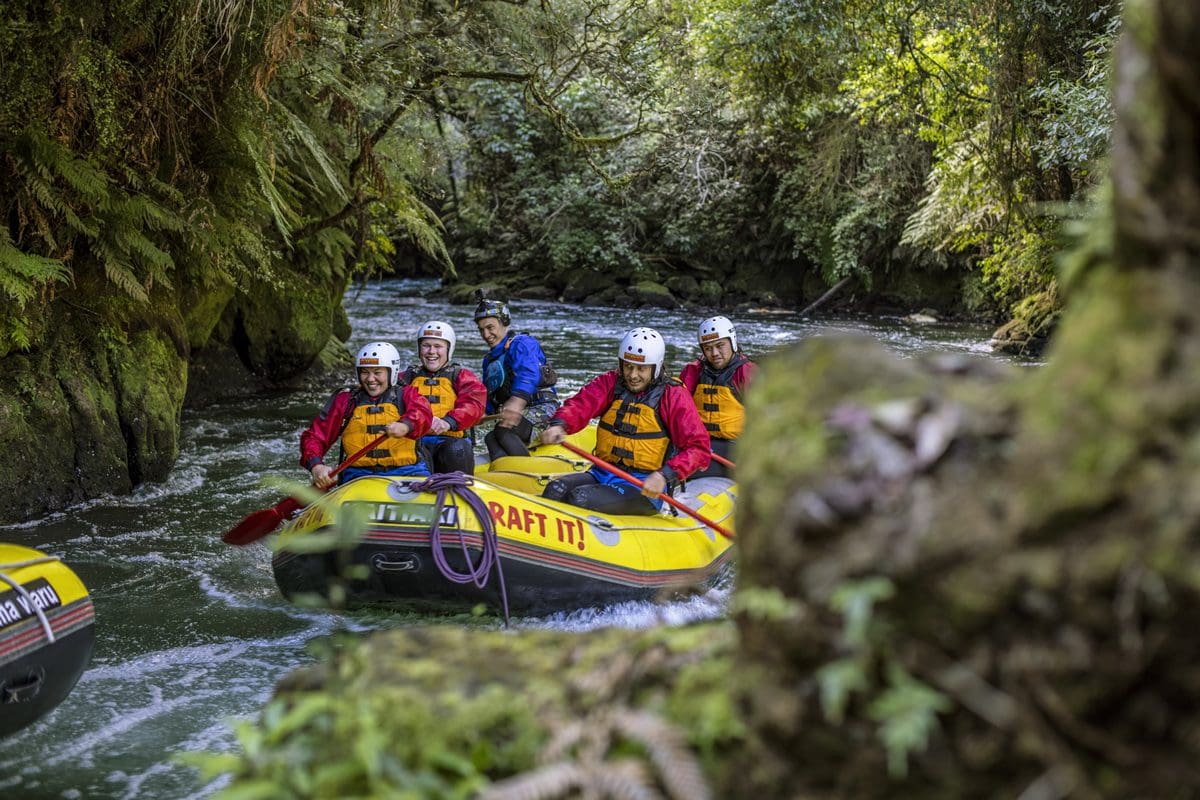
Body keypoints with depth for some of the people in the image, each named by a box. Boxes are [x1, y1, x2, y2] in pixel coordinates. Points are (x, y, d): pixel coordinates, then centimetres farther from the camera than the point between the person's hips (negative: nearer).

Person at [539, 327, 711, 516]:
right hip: (603, 474, 4)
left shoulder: (673, 395, -3)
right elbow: (580, 404, -12)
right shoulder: (610, 382, 7)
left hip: (647, 487, -4)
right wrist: (559, 425, -35)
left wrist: (665, 476, -26)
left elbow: (698, 448, -11)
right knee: (555, 490, -23)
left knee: (581, 498, -28)